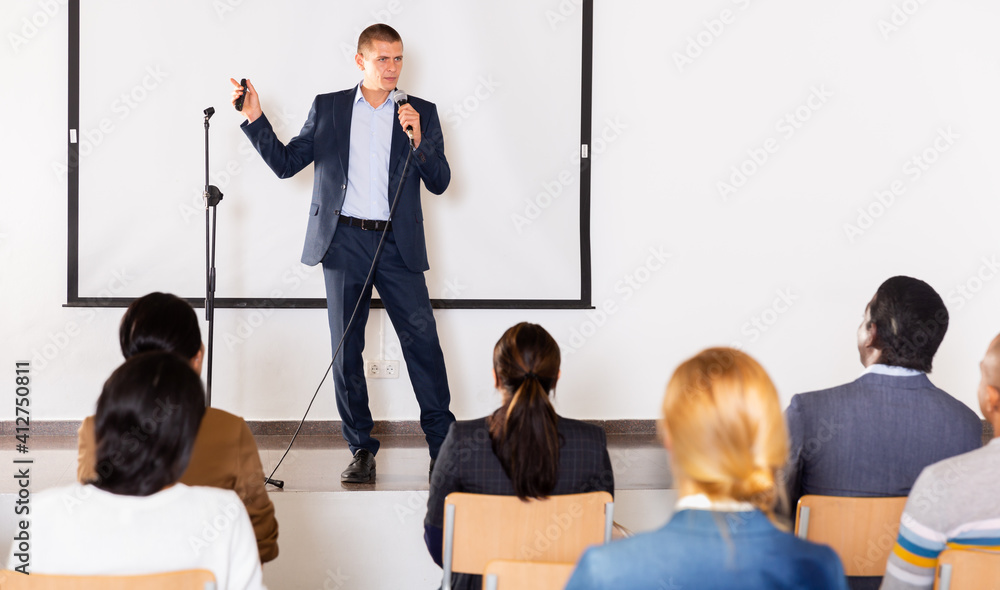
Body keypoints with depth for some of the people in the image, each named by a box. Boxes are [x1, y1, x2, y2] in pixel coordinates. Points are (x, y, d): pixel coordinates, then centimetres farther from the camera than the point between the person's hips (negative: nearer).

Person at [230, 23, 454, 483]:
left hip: (397, 243, -1)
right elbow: (285, 164, 9)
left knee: (422, 340, -6)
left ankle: (443, 445, 4)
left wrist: (418, 140, -12)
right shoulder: (327, 108, 10)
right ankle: (361, 449, 13)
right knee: (346, 348, 3)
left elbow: (439, 182, 3)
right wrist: (255, 118, -1)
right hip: (344, 242, 1)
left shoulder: (421, 113, 8)